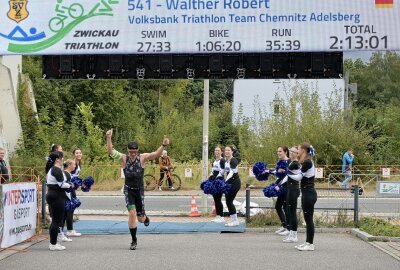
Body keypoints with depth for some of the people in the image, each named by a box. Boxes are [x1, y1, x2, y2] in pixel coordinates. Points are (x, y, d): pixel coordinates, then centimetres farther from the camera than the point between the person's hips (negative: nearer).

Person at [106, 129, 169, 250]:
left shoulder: (142, 157, -5)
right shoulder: (123, 158, -5)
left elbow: (156, 154, -17)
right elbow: (110, 152, -15)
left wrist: (163, 145, -34)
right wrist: (108, 138, -29)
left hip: (139, 190, 1)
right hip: (128, 189, -1)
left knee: (140, 218, 6)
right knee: (132, 214, -16)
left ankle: (145, 217, 48)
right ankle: (134, 241, -2)